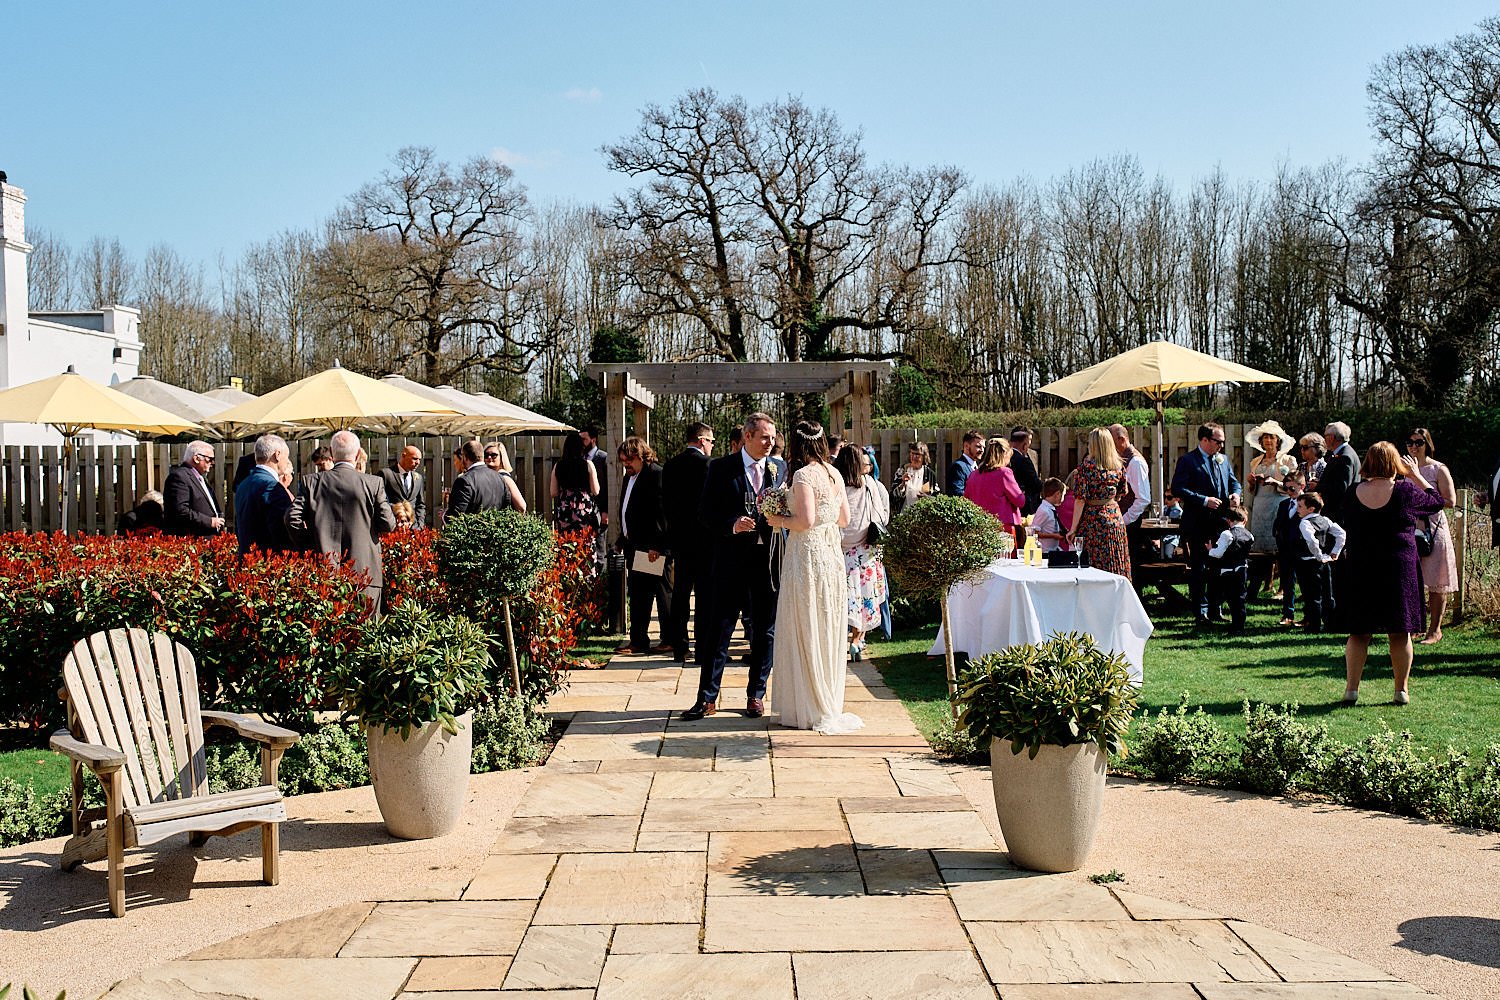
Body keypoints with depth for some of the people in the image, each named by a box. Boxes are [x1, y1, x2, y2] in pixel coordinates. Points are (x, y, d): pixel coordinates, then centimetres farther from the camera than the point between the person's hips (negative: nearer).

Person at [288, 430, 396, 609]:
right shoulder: (373, 483, -6)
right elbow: (388, 525, -4)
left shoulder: (312, 482, 0)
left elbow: (292, 519, -5)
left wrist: (311, 539, 10)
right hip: (365, 571, -2)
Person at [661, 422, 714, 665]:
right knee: (705, 596, -1)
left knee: (680, 595, 12)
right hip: (703, 537, -6)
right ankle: (703, 651, 0)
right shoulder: (705, 463, -12)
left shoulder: (670, 465, 7)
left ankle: (679, 650, 16)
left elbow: (665, 502, 10)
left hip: (679, 537, 6)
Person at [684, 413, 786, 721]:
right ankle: (707, 697, 8)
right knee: (721, 627, 1)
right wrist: (732, 525, -18)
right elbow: (705, 514, -2)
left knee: (765, 630, 8)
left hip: (769, 559, 3)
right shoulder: (721, 468, -1)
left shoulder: (779, 467, 9)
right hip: (731, 559, -3)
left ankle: (756, 695, 20)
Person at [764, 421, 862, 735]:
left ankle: (811, 711, 7)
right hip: (832, 555, 8)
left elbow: (805, 521, -20)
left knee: (806, 632, 1)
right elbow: (843, 519, 12)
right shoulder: (834, 473, 9)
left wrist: (780, 520, -4)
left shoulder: (803, 475, -14)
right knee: (828, 632, 14)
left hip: (807, 557, -7)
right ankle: (830, 705, 22)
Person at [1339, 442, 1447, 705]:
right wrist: (1417, 476, 17)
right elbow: (1436, 501, 9)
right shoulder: (1406, 492, -9)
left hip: (1360, 570, 2)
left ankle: (1351, 688, 3)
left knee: (1359, 632, 7)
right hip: (1399, 569, -2)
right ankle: (1401, 689, 12)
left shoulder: (1354, 494, -3)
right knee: (1400, 633, 7)